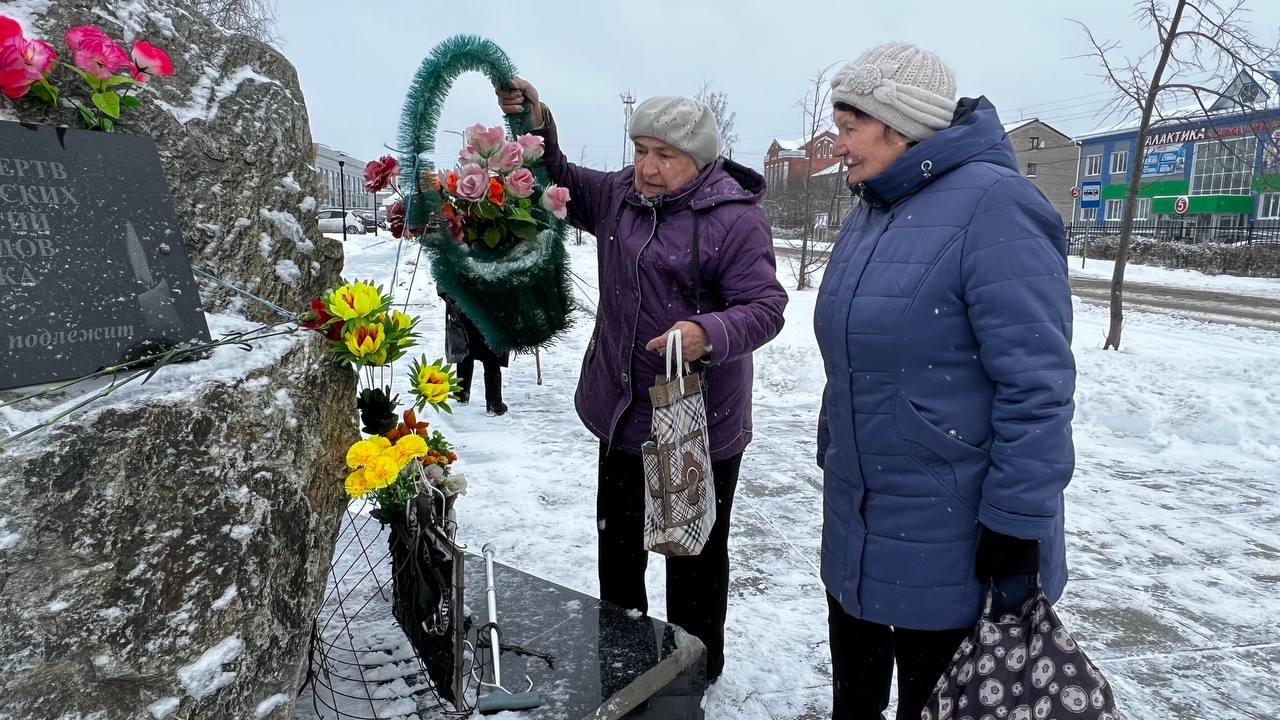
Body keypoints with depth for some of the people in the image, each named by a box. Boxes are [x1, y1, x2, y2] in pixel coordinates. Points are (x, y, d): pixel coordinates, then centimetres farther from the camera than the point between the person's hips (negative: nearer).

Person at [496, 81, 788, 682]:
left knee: (695, 553, 12)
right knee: (617, 542, 22)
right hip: (624, 413, 7)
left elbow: (765, 307, -19)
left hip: (702, 425, -7)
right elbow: (556, 184, 15)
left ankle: (696, 669, 36)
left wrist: (710, 334, -39)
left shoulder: (735, 217, -16)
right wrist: (534, 127, -3)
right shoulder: (618, 196, 4)